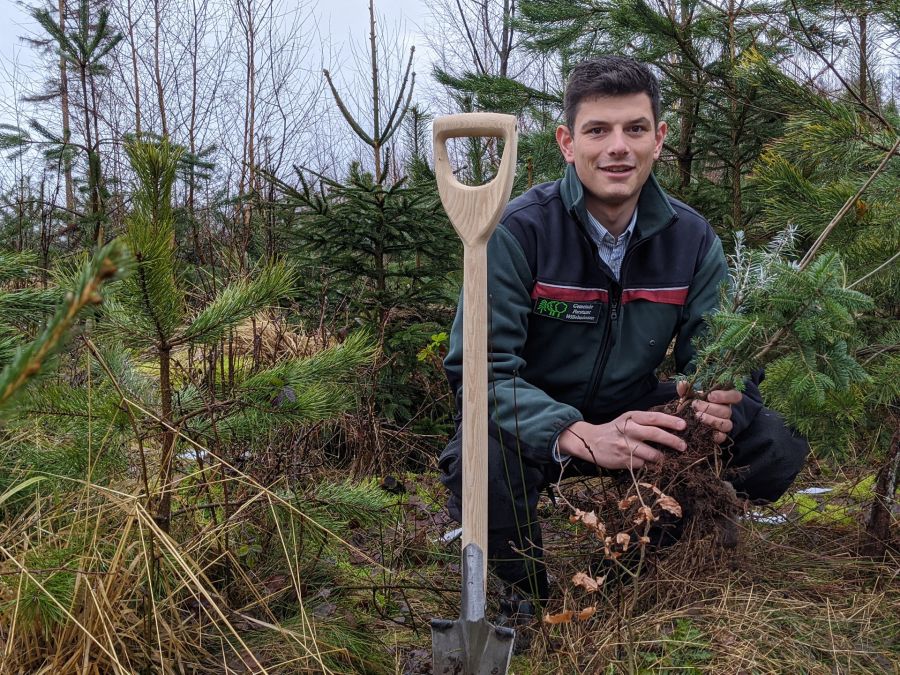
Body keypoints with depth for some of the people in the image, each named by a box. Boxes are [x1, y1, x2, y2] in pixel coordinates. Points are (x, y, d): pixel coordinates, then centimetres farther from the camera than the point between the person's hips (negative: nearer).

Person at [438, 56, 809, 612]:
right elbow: (479, 366, -25)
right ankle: (533, 594, -1)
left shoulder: (692, 238, -5)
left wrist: (718, 400, -30)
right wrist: (580, 436, -41)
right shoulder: (520, 230, -20)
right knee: (483, 465, -37)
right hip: (533, 421, -3)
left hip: (635, 410, 4)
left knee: (776, 446, -14)